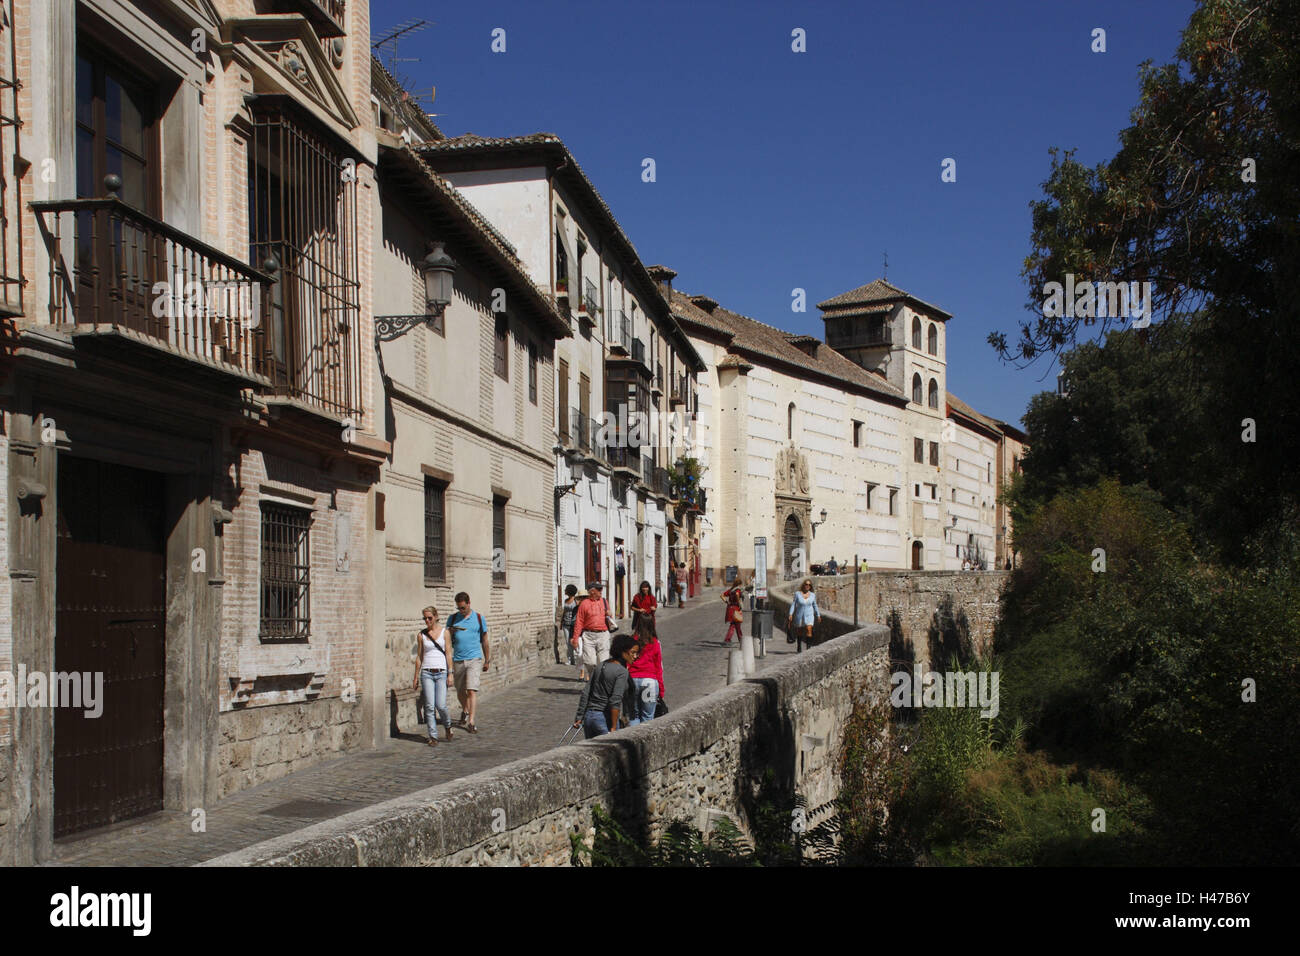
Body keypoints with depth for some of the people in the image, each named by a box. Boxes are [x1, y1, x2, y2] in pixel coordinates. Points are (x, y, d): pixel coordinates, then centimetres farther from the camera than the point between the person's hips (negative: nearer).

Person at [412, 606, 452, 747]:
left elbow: (448, 653, 4)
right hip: (426, 673, 1)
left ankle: (448, 725, 21)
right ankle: (433, 737, 3)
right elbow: (419, 657, 12)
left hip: (441, 672, -1)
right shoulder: (421, 635, 7)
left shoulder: (444, 632, 4)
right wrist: (416, 677, 11)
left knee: (441, 705, -8)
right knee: (430, 706, -5)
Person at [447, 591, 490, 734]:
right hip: (458, 660, 3)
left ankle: (471, 722, -17)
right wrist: (450, 632, -12)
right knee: (460, 693, 13)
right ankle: (465, 711, 42)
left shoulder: (478, 618, 3)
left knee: (472, 690, -15)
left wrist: (487, 661, 12)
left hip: (474, 659, -3)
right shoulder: (452, 618, 6)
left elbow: (484, 640, 10)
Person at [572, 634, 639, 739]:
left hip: (588, 715, 7)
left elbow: (585, 693, 9)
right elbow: (615, 700, -19)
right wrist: (614, 728, -18)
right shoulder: (622, 672, -12)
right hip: (605, 718, -7)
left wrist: (579, 717, 12)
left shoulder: (600, 666, 10)